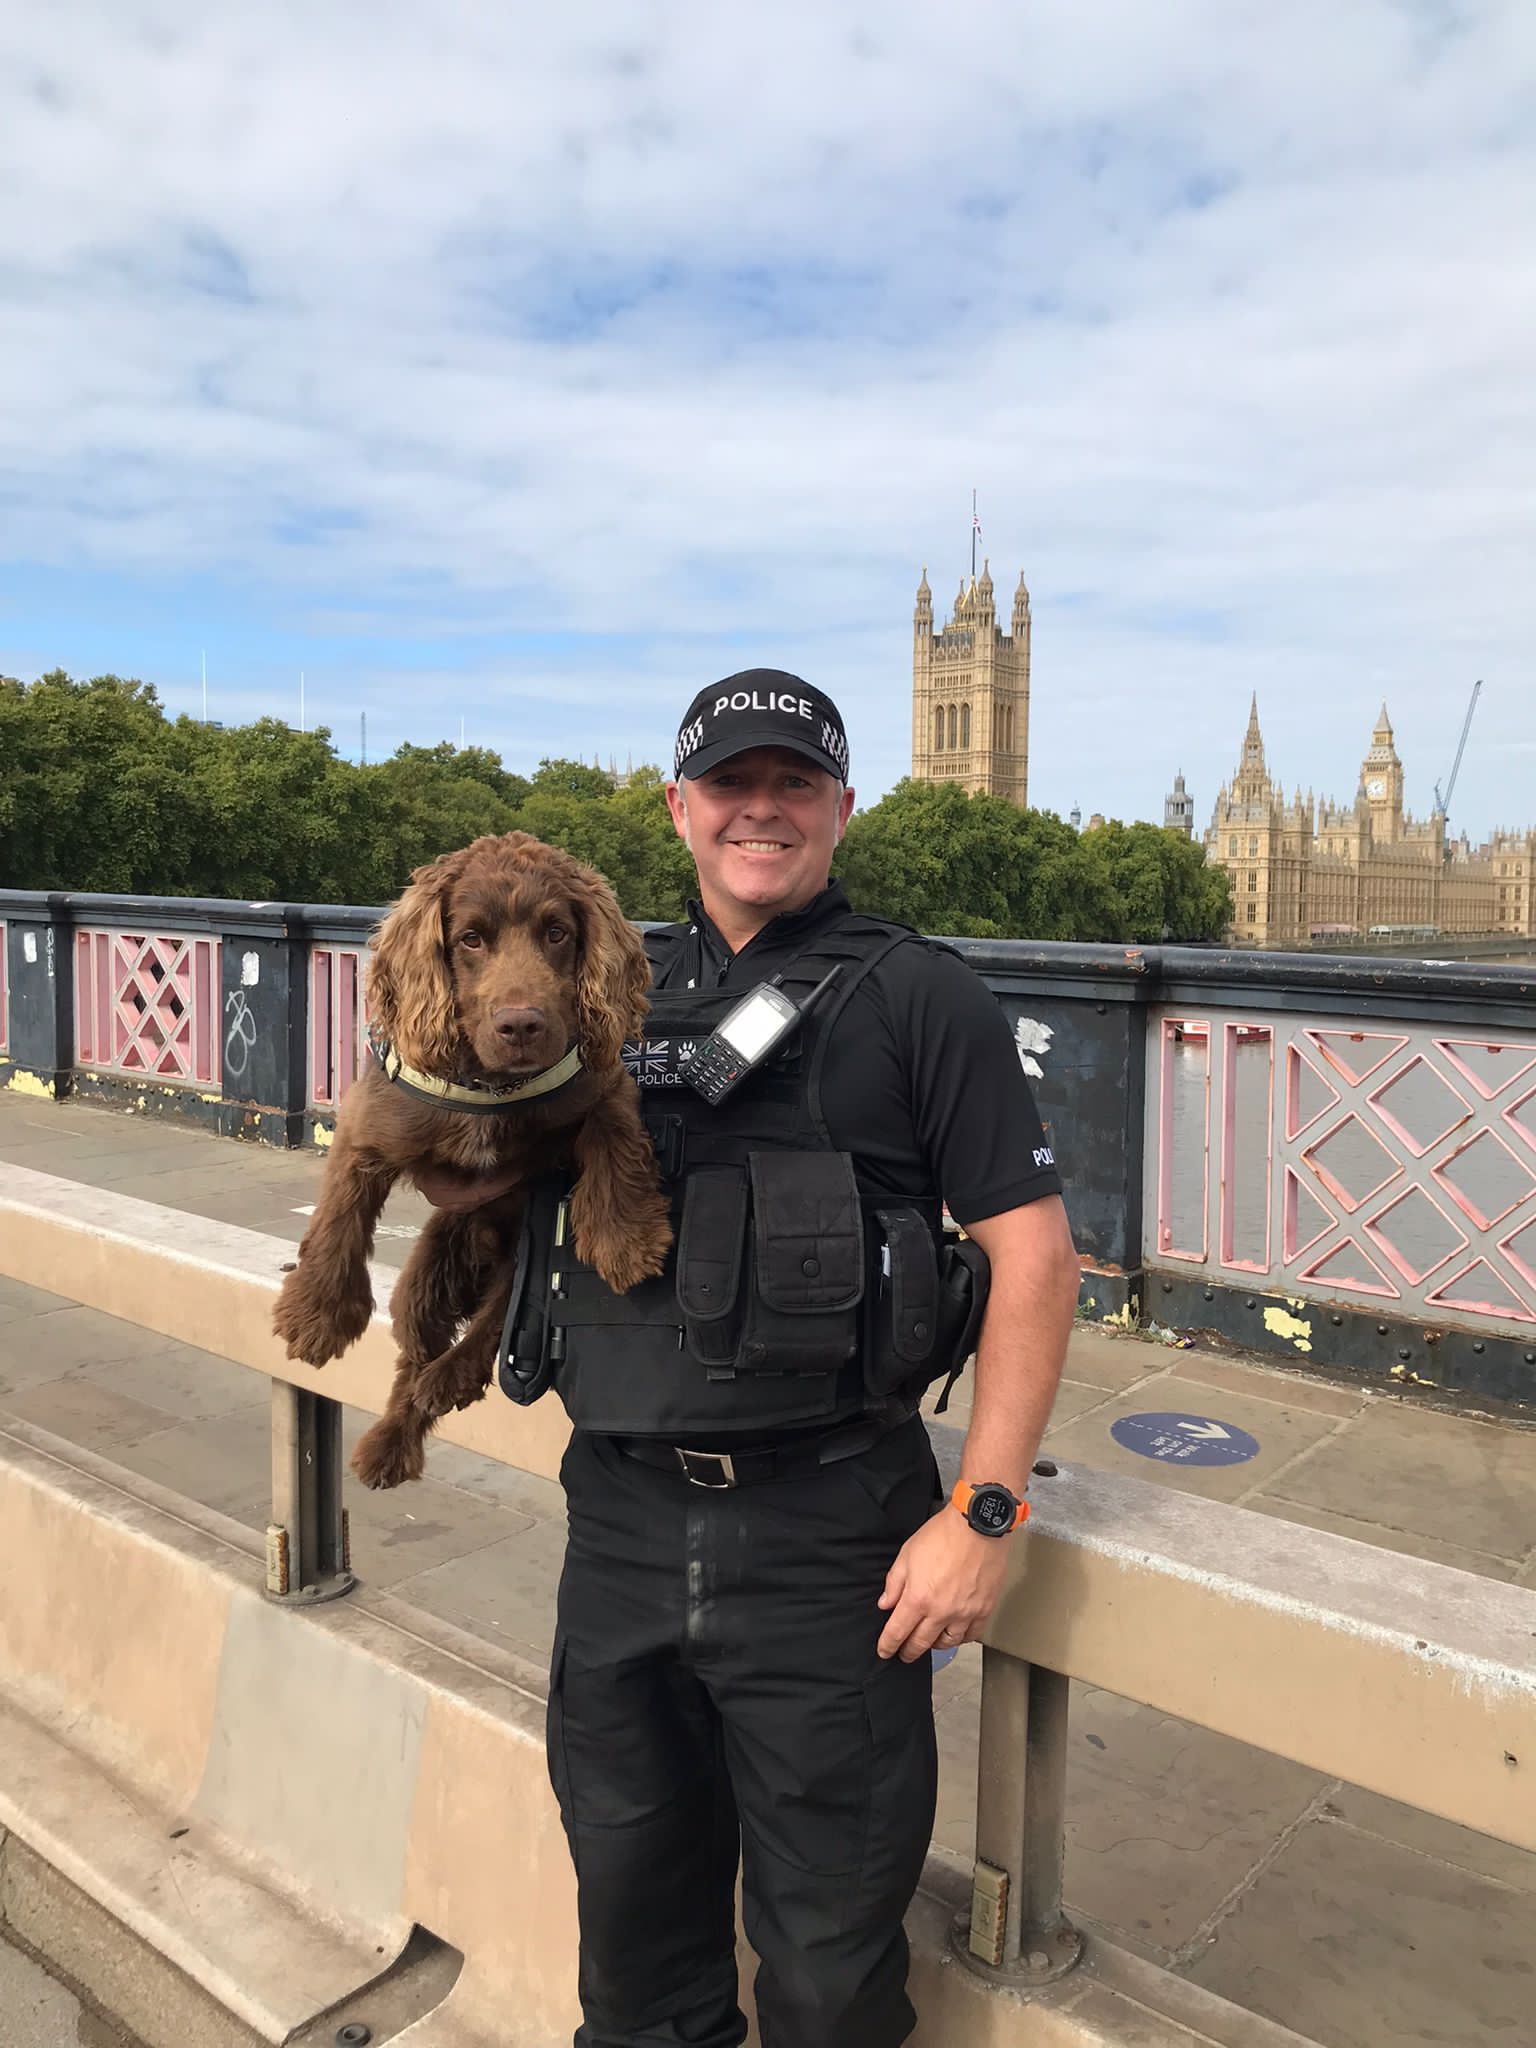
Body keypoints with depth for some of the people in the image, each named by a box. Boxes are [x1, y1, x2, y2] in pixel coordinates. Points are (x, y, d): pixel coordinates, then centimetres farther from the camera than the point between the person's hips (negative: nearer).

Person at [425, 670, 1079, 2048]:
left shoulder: (917, 996, -6)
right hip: (620, 1518, 5)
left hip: (826, 1534, -4)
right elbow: (472, 1188, 17)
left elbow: (1033, 1249, -9)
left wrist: (985, 1512, -14)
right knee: (631, 1890, 26)